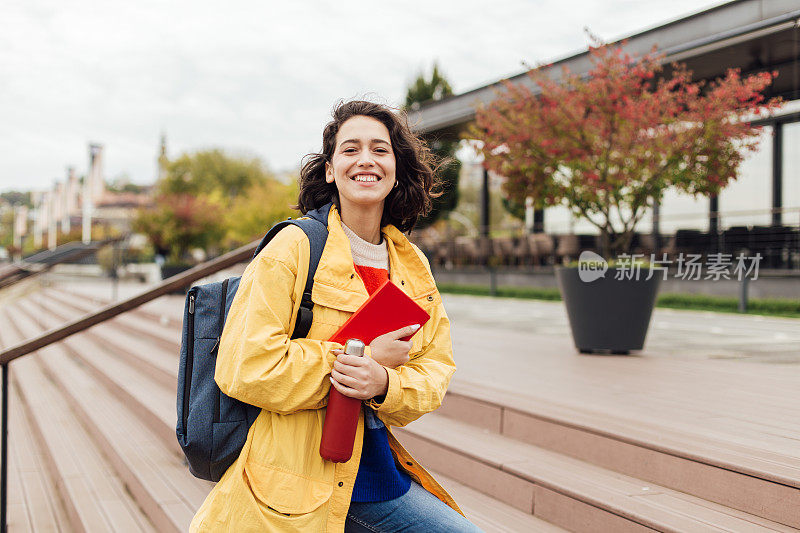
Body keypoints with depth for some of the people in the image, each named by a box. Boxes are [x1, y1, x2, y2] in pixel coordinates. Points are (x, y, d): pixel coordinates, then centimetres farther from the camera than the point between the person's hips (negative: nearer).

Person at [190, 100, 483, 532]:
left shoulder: (413, 268, 8)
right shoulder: (293, 249, -11)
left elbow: (434, 370, 5)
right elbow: (245, 369, -18)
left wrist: (384, 383, -18)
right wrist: (366, 358, -17)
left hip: (370, 471, 6)